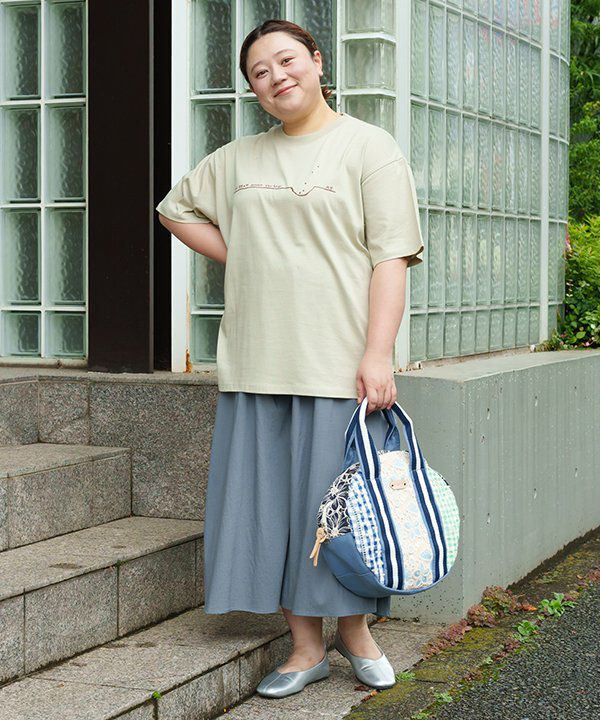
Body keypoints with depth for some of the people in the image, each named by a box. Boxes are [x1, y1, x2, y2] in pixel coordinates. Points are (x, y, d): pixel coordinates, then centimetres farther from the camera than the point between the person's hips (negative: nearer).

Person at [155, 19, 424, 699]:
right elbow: (176, 208, 28)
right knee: (271, 498, 5)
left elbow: (390, 258, -6)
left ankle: (355, 630, 21)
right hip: (257, 361, 4)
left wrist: (377, 354, -15)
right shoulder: (238, 159, 14)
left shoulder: (368, 147, 0)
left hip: (339, 362, -4)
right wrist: (241, 256, 12)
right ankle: (307, 647, 15)